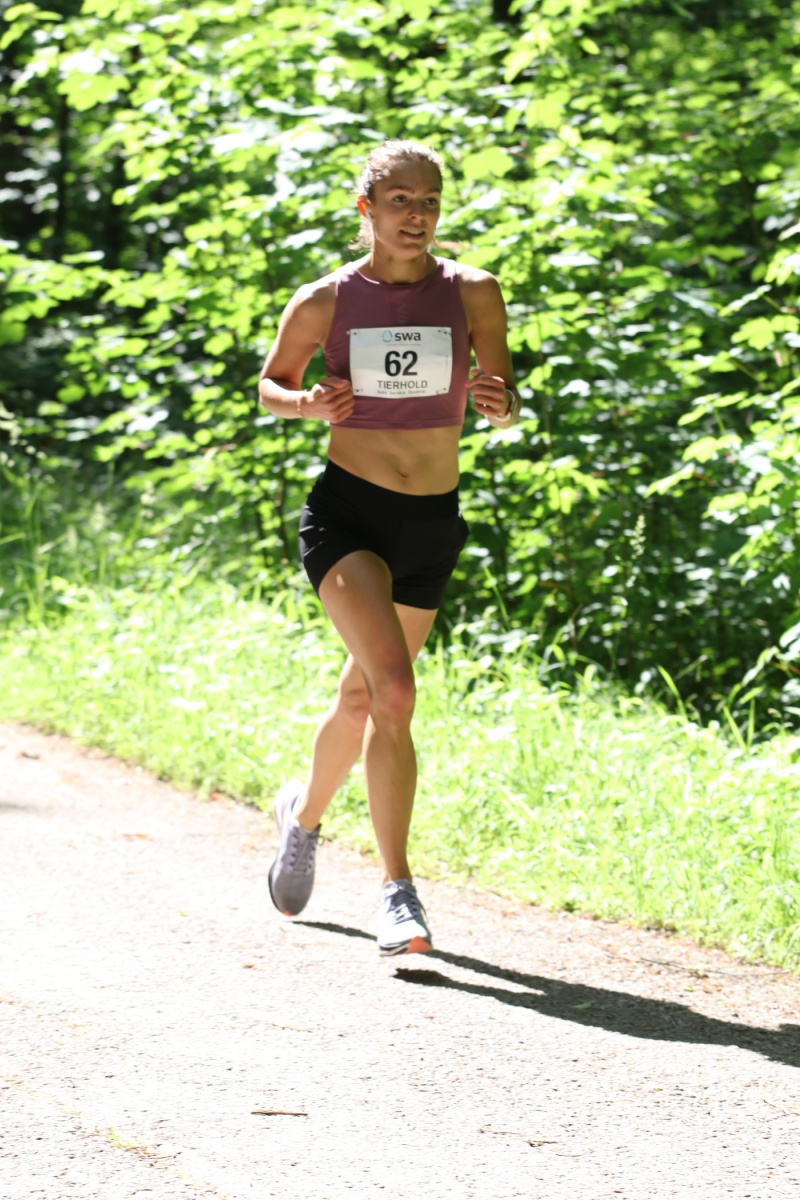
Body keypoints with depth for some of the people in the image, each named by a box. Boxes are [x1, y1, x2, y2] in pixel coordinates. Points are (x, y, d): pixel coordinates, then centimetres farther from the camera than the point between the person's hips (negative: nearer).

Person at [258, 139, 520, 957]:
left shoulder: (472, 294, -2)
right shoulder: (324, 302, -4)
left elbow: (506, 408, 3)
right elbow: (271, 385, 11)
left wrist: (498, 402, -21)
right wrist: (308, 405, -12)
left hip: (432, 524, 3)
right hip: (346, 514, -3)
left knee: (362, 697, 18)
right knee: (393, 688, -23)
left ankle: (304, 811, 49)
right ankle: (398, 891, -21)